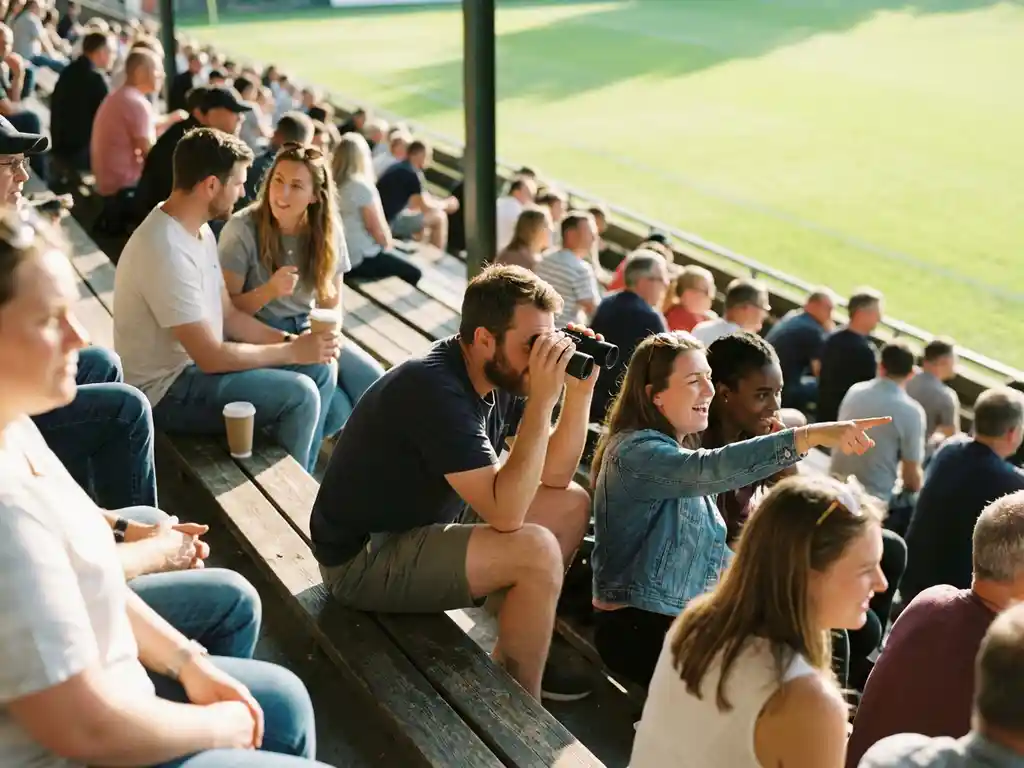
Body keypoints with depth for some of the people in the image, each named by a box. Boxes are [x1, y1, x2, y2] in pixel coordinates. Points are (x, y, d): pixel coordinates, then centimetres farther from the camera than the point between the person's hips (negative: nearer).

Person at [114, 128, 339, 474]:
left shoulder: (198, 230, 5)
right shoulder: (167, 251, -28)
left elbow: (228, 315, 10)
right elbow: (211, 356, -27)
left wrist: (290, 340, -5)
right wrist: (293, 351, -17)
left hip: (196, 362, 10)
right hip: (167, 390, -10)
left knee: (320, 370, 6)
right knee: (298, 395, -20)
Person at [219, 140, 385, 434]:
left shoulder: (328, 231, -2)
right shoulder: (242, 228, -15)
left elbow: (332, 303, 7)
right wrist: (269, 291, -31)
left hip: (311, 331, 5)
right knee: (334, 409, -24)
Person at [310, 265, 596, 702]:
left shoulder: (499, 378, -1)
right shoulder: (436, 389, -29)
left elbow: (555, 476, 3)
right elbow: (505, 514, -32)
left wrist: (580, 390, -10)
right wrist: (542, 399, -32)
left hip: (426, 523, 10)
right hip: (362, 559, -10)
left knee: (571, 504, 9)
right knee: (537, 552, -26)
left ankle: (512, 661, 16)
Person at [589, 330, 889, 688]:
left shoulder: (680, 452, 14)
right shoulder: (636, 451, -18)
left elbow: (708, 550, 14)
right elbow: (712, 468, -37)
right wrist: (811, 435, -44)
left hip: (682, 620, 9)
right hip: (638, 628, -9)